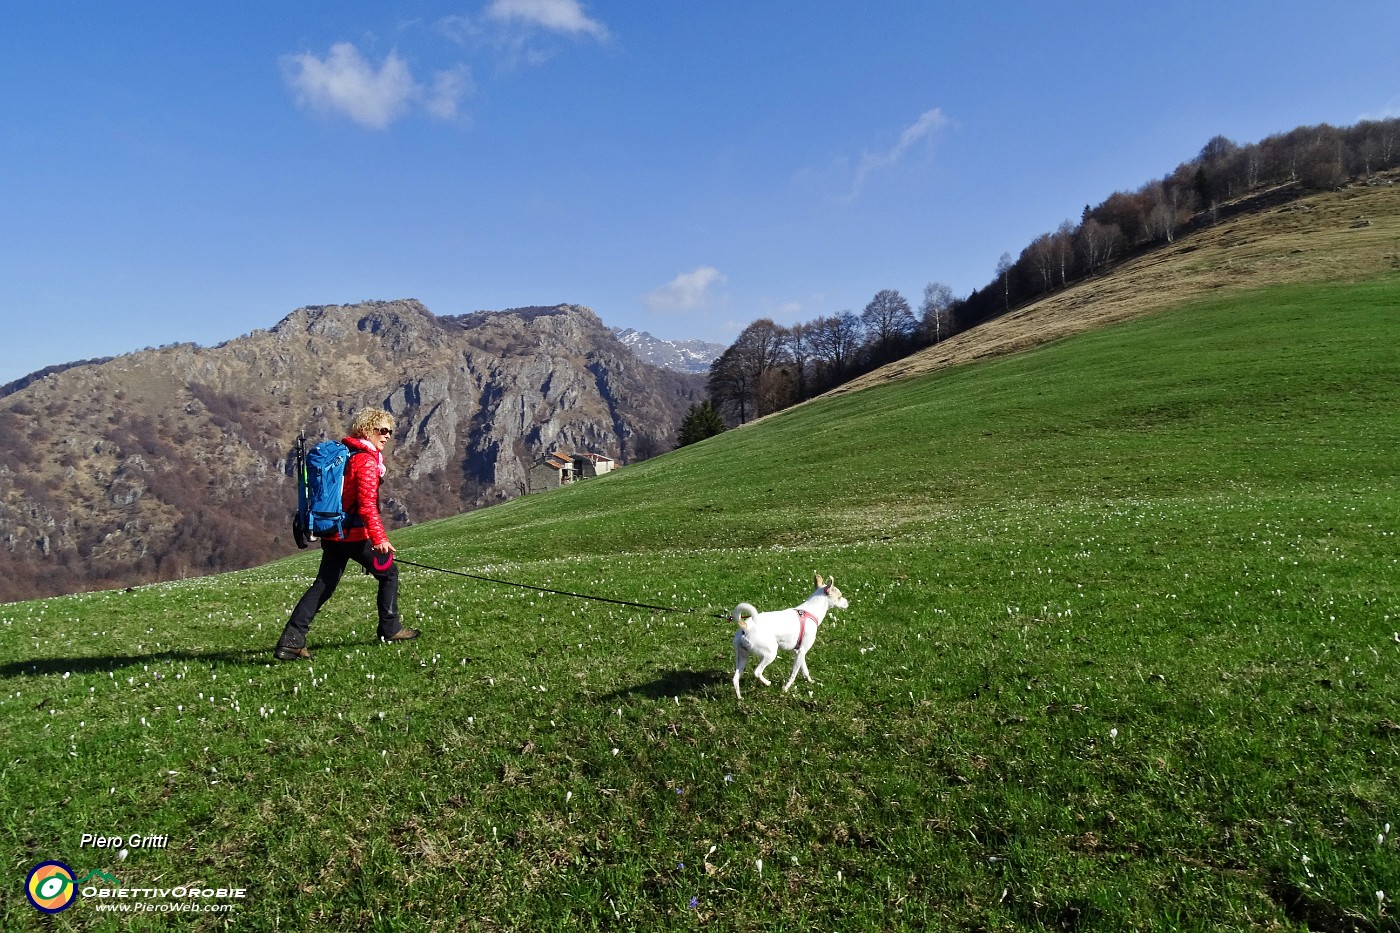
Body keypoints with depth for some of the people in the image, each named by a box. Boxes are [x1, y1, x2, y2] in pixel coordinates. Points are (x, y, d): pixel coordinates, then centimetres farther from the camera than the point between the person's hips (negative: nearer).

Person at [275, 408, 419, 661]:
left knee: (323, 585, 10)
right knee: (389, 572, 11)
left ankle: (290, 642, 4)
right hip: (355, 534, -8)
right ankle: (390, 629, 21)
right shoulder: (367, 461, -15)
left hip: (332, 533, 8)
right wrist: (379, 538, -29)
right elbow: (367, 505, -25)